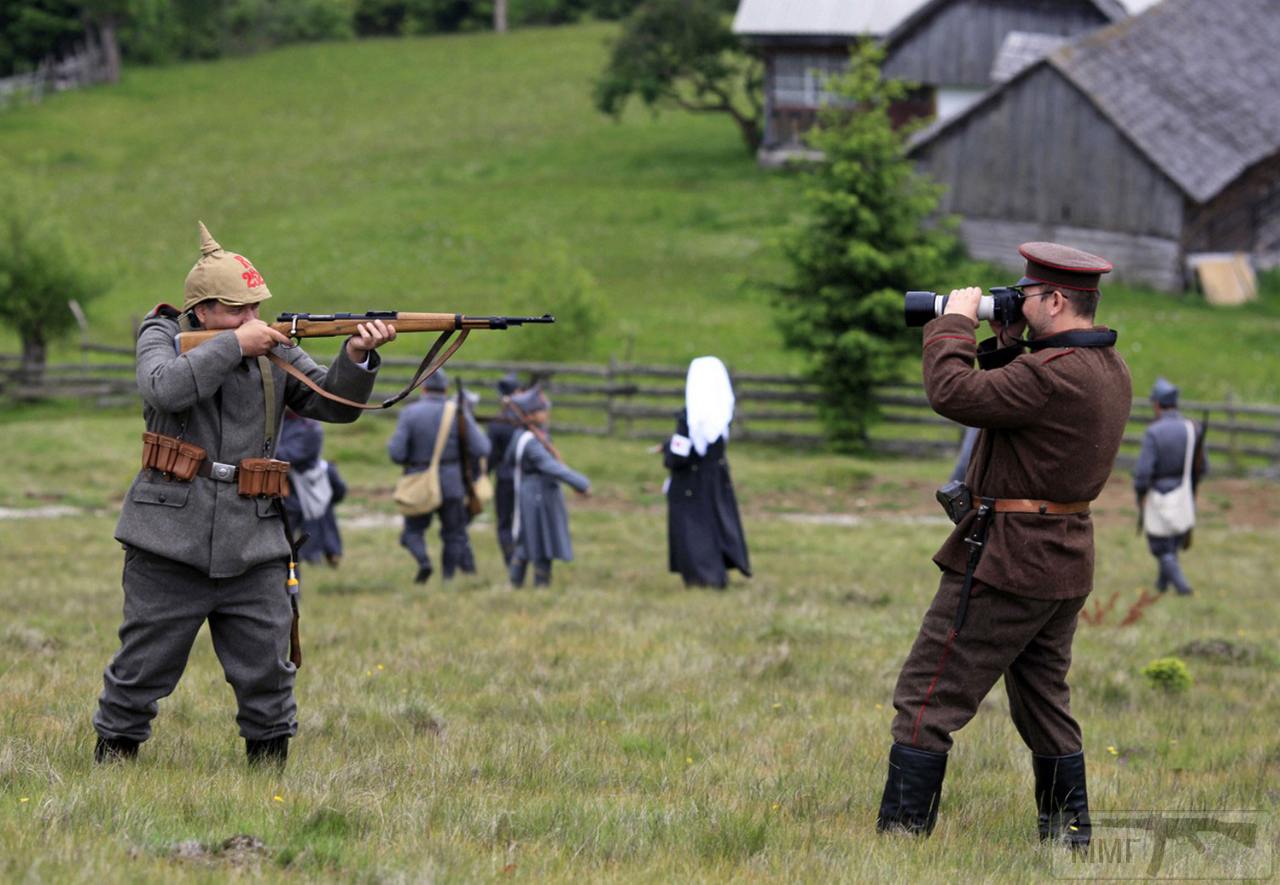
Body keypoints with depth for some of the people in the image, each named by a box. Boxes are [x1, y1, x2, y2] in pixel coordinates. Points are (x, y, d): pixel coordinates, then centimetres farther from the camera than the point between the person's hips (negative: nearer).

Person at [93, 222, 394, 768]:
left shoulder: (271, 349, 9)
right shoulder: (163, 337, 0)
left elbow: (334, 404, 5)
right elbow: (167, 387, -22)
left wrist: (357, 358, -13)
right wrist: (234, 344, -19)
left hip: (252, 547, 3)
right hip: (170, 546, -3)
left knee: (268, 676, 3)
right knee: (142, 671, 4)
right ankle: (110, 763, 18)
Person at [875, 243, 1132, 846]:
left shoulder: (1054, 373, -22)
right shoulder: (1109, 369, 9)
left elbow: (955, 394, -26)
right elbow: (1012, 397, 21)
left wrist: (955, 322, -13)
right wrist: (1004, 343, 8)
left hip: (1006, 563, -10)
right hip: (1067, 563, 10)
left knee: (927, 699, -5)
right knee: (1045, 701, 20)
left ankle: (899, 835, -6)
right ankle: (1069, 833, 22)